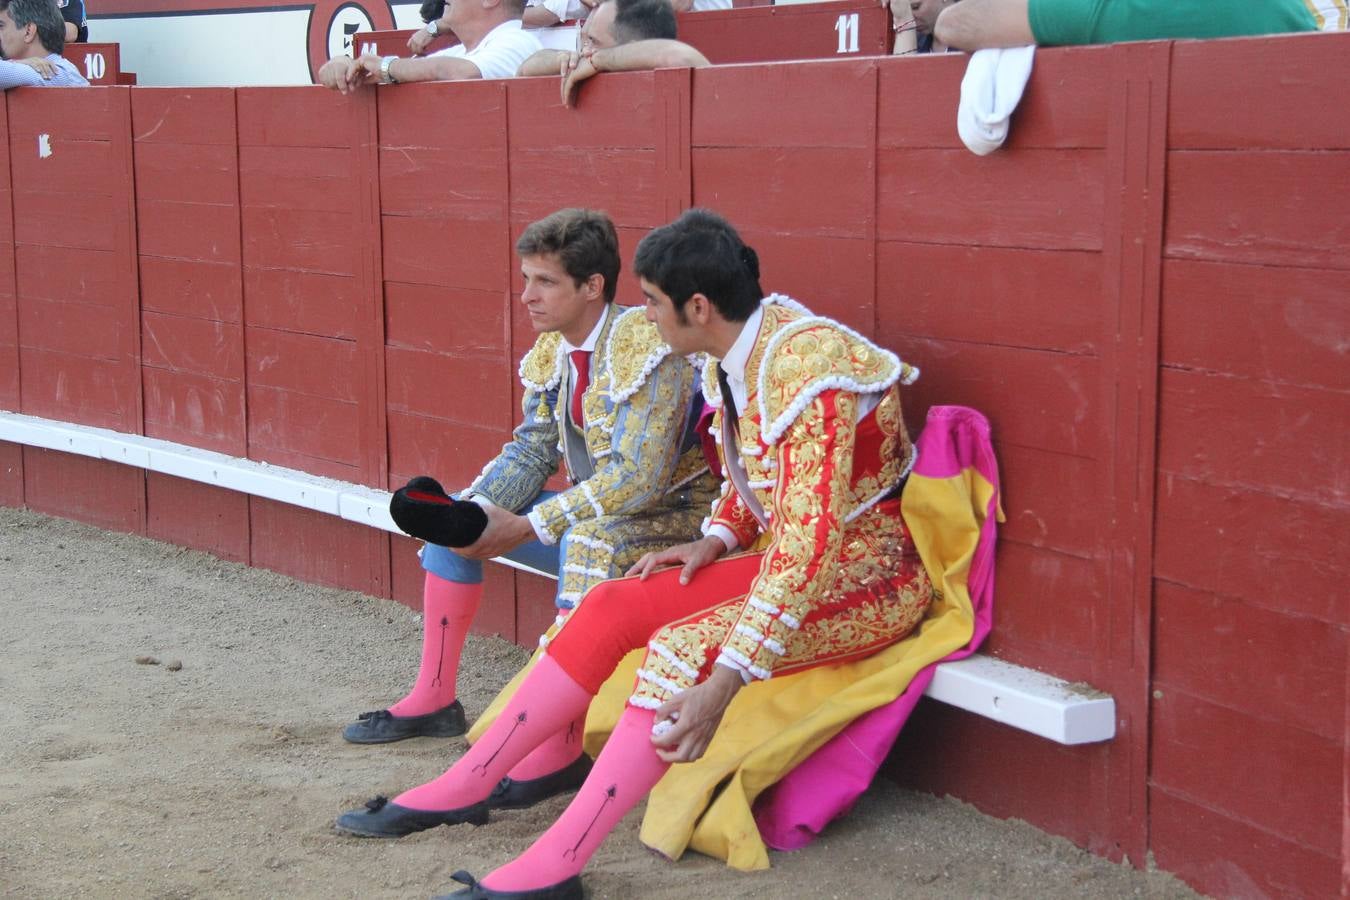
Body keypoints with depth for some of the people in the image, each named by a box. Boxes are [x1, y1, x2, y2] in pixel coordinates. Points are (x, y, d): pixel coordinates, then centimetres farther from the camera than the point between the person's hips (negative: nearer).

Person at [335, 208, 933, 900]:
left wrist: (723, 681, -35)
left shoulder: (805, 369, -26)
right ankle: (464, 786, -2)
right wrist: (716, 540, -3)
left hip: (867, 575, -8)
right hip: (784, 553, 9)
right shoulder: (731, 360, 3)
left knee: (686, 641, -30)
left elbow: (809, 543, -31)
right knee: (612, 605, -8)